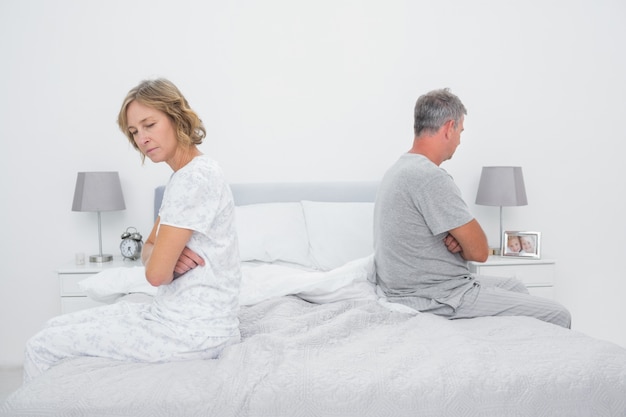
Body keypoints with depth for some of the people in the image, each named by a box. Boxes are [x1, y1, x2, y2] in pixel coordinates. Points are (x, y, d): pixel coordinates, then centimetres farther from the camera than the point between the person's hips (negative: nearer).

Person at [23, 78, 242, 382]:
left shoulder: (195, 177, -21)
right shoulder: (186, 176, 11)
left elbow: (156, 272, -22)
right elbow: (150, 249, 15)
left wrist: (164, 261, 1)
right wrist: (167, 256, -8)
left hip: (192, 331, -9)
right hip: (182, 315, 9)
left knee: (41, 347, 1)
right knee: (57, 327, 17)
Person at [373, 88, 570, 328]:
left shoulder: (400, 168, 9)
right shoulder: (430, 177, -24)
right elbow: (479, 251, -20)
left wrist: (457, 241, -5)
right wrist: (462, 246, 2)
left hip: (413, 286, 10)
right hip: (436, 299, -10)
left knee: (515, 287, 28)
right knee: (557, 316, -4)